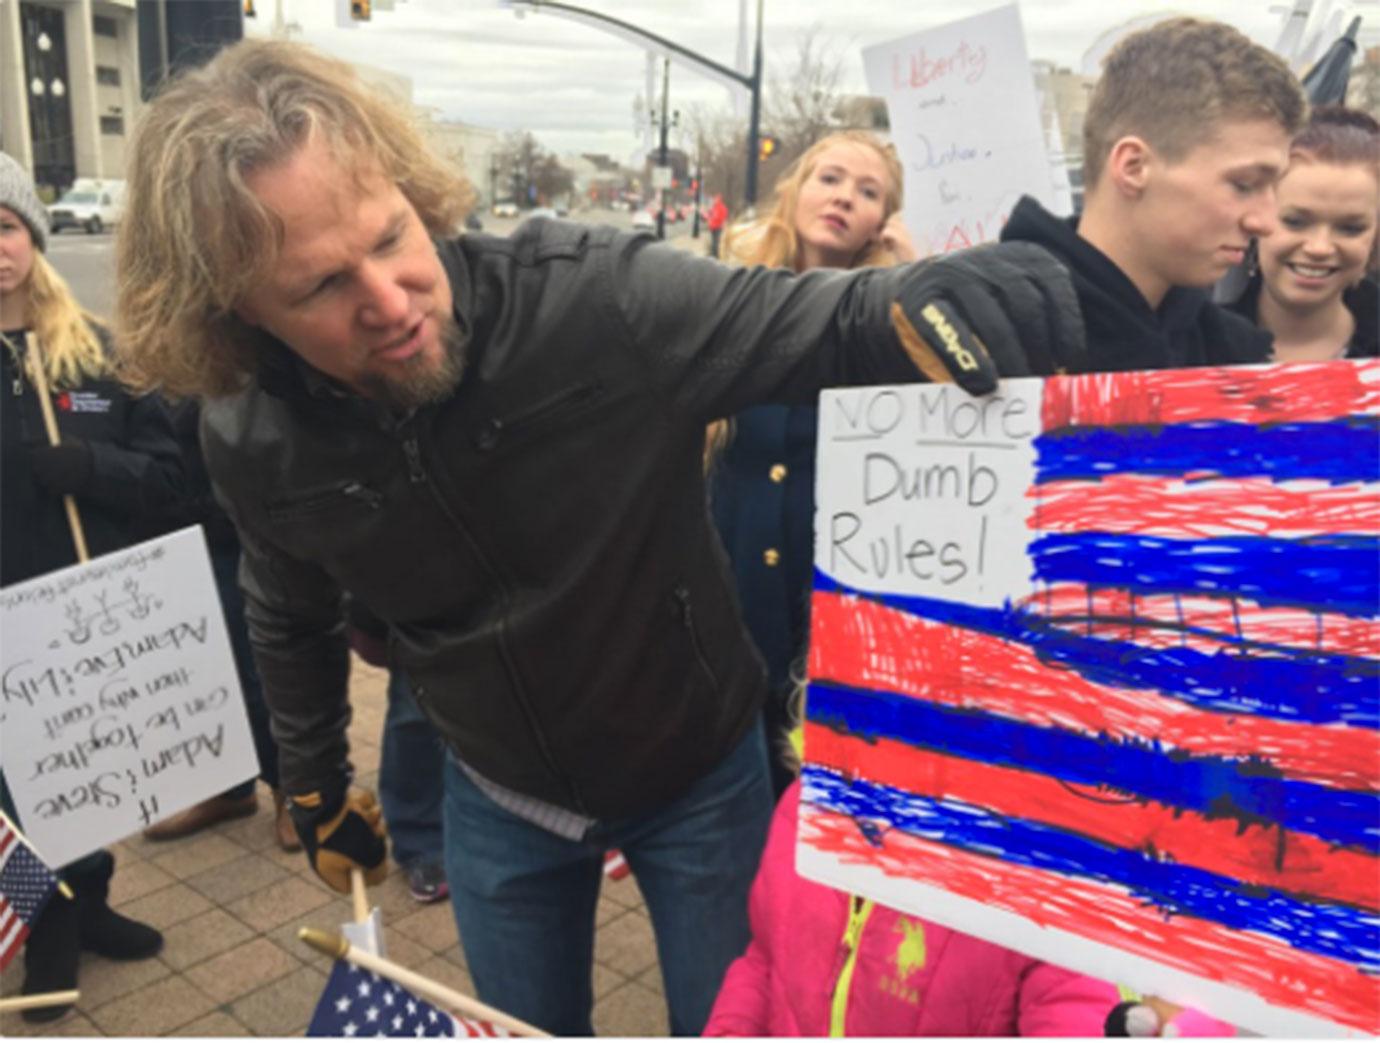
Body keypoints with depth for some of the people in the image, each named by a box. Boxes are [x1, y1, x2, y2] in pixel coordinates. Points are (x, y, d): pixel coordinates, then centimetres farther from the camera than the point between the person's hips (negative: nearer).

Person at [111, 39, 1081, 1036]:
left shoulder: (596, 298, -32)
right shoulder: (254, 444, -16)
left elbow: (834, 322, -24)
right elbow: (292, 621, 5)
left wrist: (949, 302, -48)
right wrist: (318, 789, 16)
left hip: (700, 773, -2)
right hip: (500, 801, 3)